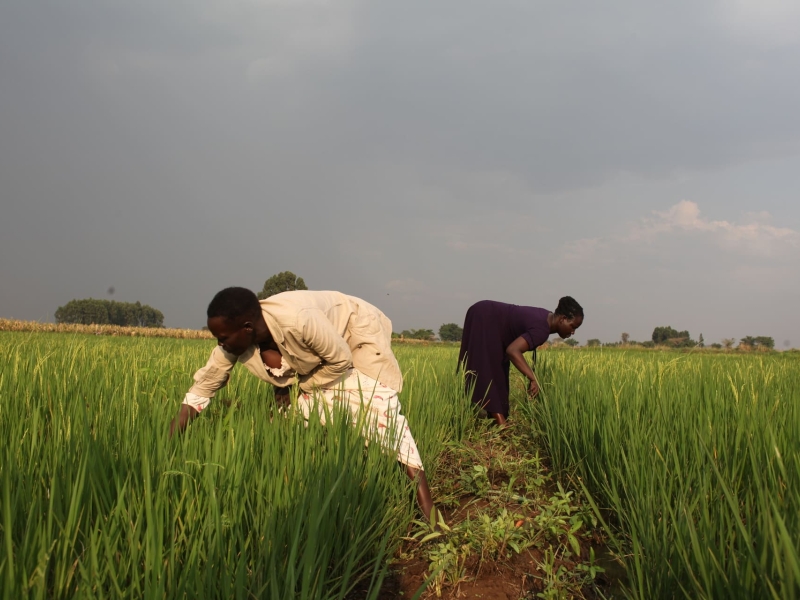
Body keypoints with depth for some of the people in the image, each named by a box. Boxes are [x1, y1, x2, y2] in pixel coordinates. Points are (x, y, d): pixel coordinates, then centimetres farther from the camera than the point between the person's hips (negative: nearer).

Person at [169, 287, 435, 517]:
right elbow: (201, 389, -12)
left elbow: (341, 361, -28)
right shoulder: (234, 341, -21)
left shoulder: (299, 321, -42)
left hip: (357, 330, -6)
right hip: (319, 356, 7)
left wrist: (298, 388, -17)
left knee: (377, 404, -21)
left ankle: (419, 484, -17)